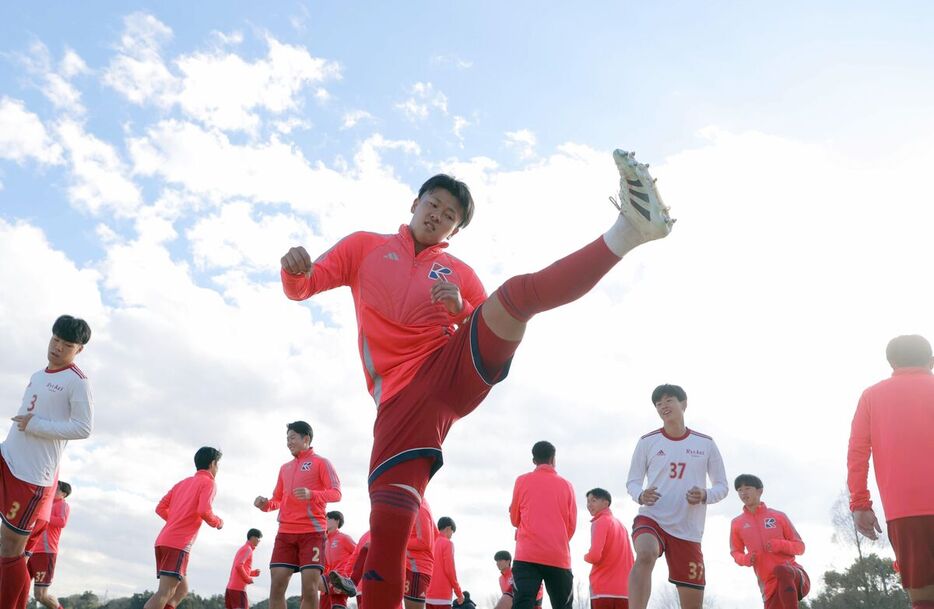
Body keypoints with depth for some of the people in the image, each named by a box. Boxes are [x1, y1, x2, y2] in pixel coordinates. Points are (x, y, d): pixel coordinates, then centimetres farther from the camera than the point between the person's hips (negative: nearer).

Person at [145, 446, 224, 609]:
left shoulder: (183, 483, 23)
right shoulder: (208, 482, -1)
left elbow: (160, 508, 19)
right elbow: (204, 511, -16)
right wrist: (218, 522, 2)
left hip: (163, 541, 9)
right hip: (178, 544, -9)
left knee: (182, 589, 16)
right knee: (165, 593, -13)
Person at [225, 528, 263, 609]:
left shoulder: (243, 548, 23)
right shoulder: (247, 549, -7)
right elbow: (238, 566, -20)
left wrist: (253, 573, 15)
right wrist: (248, 579, -11)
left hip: (231, 586, 9)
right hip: (238, 588, -9)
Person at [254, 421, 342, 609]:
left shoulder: (320, 462, 3)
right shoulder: (284, 468, 21)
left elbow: (336, 493, -6)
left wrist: (312, 494, -24)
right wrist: (266, 504, 2)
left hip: (312, 532, -5)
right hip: (285, 533, 6)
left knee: (309, 589, -9)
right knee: (276, 587, -2)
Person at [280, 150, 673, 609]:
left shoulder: (460, 273, 23)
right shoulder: (366, 247, 21)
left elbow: (497, 328, 17)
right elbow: (301, 287, 16)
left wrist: (461, 306, -3)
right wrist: (294, 270, -9)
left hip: (460, 365, 1)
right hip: (403, 394, -1)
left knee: (516, 292, -23)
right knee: (388, 522, -16)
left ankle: (628, 231, -39)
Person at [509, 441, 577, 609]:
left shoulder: (522, 481, 5)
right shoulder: (566, 485, 7)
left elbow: (515, 519, 12)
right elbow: (572, 525, 11)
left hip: (527, 555, -1)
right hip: (559, 557, 1)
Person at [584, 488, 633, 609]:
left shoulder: (600, 522, -5)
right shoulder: (620, 524, 20)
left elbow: (594, 556, -17)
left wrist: (585, 557, 3)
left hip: (603, 589, -7)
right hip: (623, 590, 7)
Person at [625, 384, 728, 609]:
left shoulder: (706, 444, 5)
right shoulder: (647, 441, 3)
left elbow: (722, 485, 11)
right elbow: (632, 481, 8)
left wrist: (705, 496, -12)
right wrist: (640, 496, -16)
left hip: (689, 530, 2)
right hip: (651, 518, -1)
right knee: (645, 556, -36)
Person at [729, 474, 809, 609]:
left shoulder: (778, 516, 5)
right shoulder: (736, 524, 8)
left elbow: (800, 546, 9)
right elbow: (735, 552, 21)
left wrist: (779, 545, -12)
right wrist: (746, 559, -4)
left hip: (794, 574, -2)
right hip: (770, 584, 2)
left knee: (782, 571, -38)